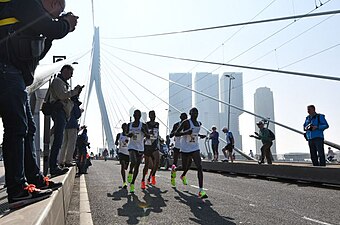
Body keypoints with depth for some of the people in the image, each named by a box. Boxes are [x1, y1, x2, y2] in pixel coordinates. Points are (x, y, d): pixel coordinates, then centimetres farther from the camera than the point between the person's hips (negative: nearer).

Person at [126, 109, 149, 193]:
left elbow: (148, 137, -5)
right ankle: (130, 172, 6)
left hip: (140, 148, 1)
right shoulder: (129, 125, 4)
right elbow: (127, 134, 18)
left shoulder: (143, 125, -2)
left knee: (137, 166, 6)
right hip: (132, 146, -1)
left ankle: (132, 183, 20)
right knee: (133, 162, -27)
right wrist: (129, 135, -5)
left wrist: (144, 132, -24)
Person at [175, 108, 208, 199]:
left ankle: (201, 191, -12)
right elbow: (176, 133, -15)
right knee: (185, 167, 11)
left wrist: (200, 135, 11)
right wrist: (186, 133, -29)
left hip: (195, 148, 4)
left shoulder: (199, 123, 7)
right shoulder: (186, 122, -13)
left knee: (199, 167, -11)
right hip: (185, 149, -4)